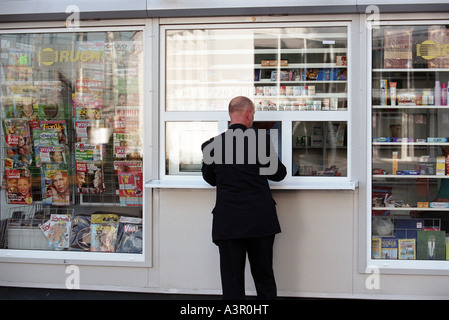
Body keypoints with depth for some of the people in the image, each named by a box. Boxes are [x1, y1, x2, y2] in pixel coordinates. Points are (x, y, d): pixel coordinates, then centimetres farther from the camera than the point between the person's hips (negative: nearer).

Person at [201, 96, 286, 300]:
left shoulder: (212, 145, -2)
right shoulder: (260, 139, -6)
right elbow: (278, 174, 5)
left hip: (228, 223, 0)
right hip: (261, 220, 0)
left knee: (232, 282, 8)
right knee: (264, 277, 15)